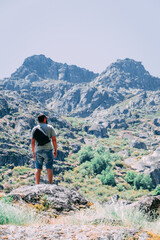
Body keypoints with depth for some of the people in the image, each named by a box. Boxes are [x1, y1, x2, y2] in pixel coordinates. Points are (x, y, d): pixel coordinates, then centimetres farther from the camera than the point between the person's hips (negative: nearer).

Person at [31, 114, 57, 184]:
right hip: (48, 150, -2)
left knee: (38, 168, 7)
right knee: (49, 168, 2)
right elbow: (54, 140, -4)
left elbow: (32, 142, 5)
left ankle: (37, 185, 4)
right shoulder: (50, 127, 2)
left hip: (38, 151, 2)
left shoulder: (34, 129, 8)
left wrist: (33, 153, 12)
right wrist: (55, 150, 3)